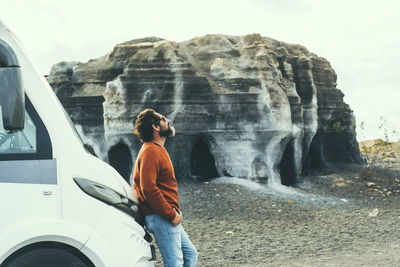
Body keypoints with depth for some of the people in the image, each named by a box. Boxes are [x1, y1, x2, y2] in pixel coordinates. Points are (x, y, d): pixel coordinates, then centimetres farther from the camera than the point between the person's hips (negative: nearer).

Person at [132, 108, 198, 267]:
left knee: (190, 253, 15)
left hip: (168, 217, 11)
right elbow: (148, 188, -25)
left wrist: (174, 212, 13)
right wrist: (171, 215, -21)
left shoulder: (158, 150, 19)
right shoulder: (151, 151, -15)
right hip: (160, 218, -11)